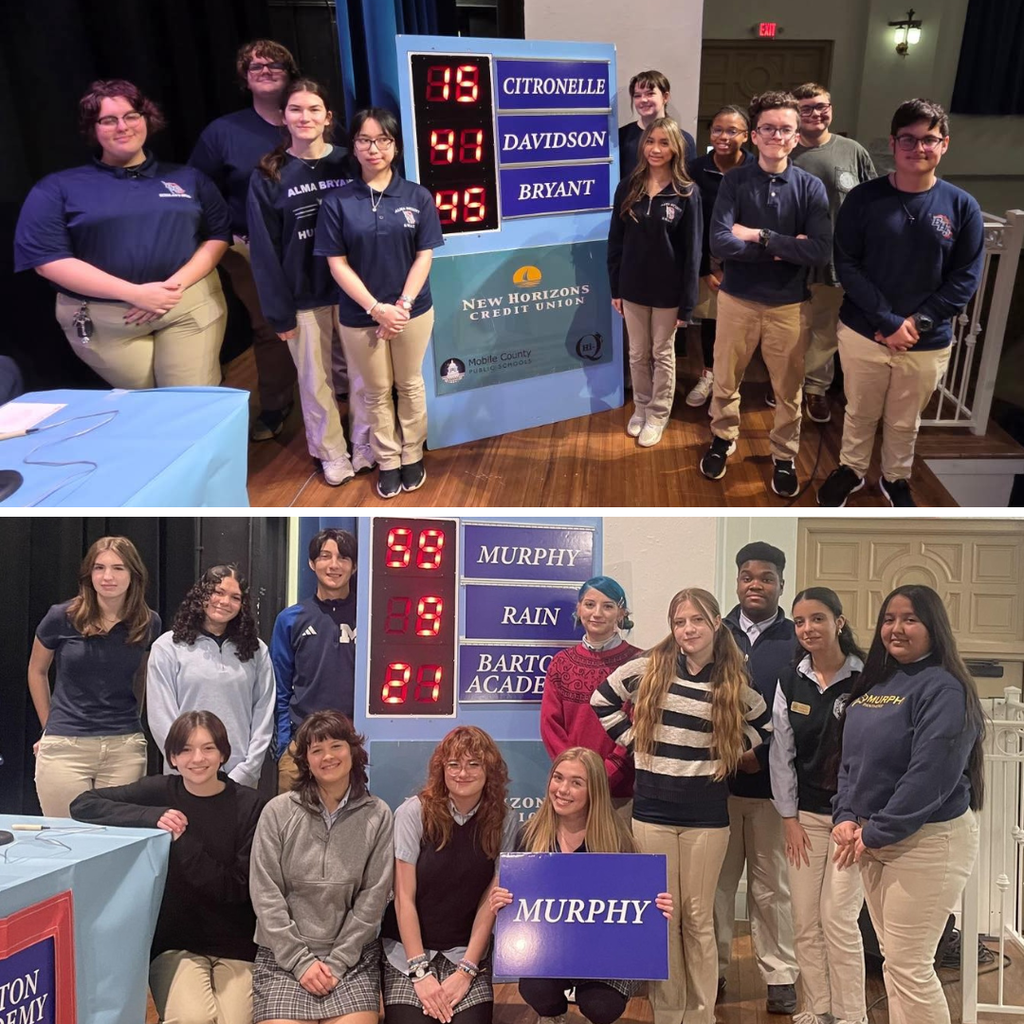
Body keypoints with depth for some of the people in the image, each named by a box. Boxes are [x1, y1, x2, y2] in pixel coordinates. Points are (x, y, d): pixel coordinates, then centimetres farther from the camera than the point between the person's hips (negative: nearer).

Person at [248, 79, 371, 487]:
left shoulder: (348, 164, -1)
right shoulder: (268, 177, -4)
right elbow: (264, 251, -4)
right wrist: (279, 311, -7)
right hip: (304, 297, -1)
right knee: (316, 381, 10)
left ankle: (365, 443, 33)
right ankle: (331, 453, 29)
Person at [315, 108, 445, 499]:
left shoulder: (418, 197, -3)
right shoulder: (336, 201, -7)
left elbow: (424, 256, -3)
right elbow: (337, 264, -7)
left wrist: (402, 305, -13)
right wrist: (376, 309, -14)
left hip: (413, 310, 1)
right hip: (359, 314, -1)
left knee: (410, 386, 15)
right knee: (376, 392, 13)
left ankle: (412, 455, 32)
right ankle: (387, 461, 28)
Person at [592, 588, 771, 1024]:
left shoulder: (733, 684, 1)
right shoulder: (648, 668, -2)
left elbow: (765, 724, 16)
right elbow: (602, 700, 9)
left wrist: (729, 752, 3)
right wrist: (633, 739, 1)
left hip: (707, 816, 0)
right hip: (652, 812, 0)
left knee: (698, 918, 8)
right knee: (661, 916, 8)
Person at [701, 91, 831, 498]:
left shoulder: (810, 187, -6)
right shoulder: (734, 181, -7)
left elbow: (820, 251, -17)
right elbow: (719, 243, -19)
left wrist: (761, 236, -20)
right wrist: (783, 247, -20)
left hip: (789, 304, 0)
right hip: (737, 299, 0)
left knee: (788, 389, 13)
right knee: (725, 380, 16)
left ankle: (784, 456, 32)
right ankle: (723, 439, 39)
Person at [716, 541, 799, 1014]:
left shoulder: (796, 642, 2)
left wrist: (763, 754, -13)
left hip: (772, 782, -1)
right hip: (716, 779, 1)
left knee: (771, 886, 8)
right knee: (716, 881, 9)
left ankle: (780, 976, 19)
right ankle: (712, 970, 21)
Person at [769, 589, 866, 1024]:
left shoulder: (865, 677, -10)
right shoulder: (791, 681, 3)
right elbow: (781, 751, 6)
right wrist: (789, 818, 4)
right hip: (806, 813, 4)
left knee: (837, 917, -3)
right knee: (804, 921, 7)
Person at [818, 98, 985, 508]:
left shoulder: (962, 206, -6)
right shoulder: (864, 198, -8)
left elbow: (965, 278, -5)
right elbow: (846, 263, -10)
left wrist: (918, 323, -16)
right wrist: (886, 321, -18)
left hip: (928, 343, 1)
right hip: (863, 332, 0)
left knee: (905, 422, 18)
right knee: (860, 413, 18)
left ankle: (896, 478, 42)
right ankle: (851, 468, 42)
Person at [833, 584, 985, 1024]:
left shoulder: (943, 690, -15)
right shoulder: (874, 685, 11)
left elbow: (930, 776, -22)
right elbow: (851, 760, 12)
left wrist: (876, 832, -17)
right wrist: (846, 817, -3)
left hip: (927, 841, -8)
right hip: (873, 840, 8)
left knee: (909, 966, -3)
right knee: (893, 960, 16)